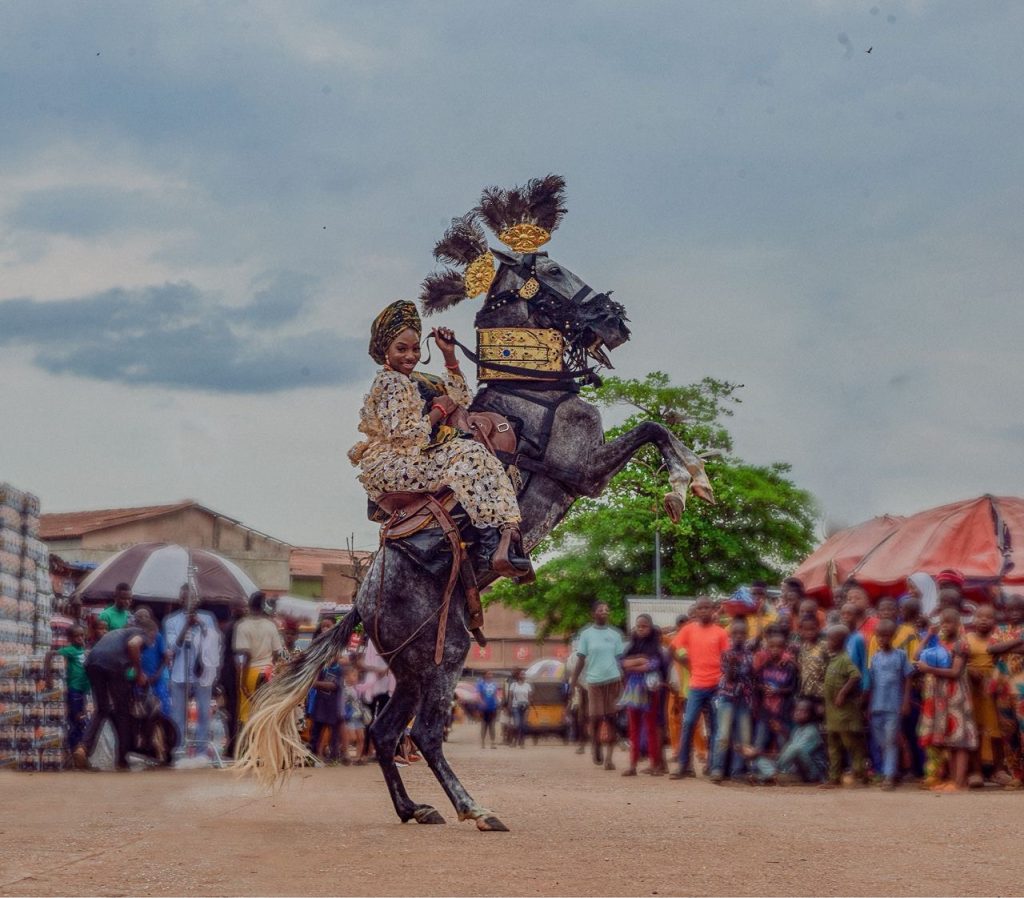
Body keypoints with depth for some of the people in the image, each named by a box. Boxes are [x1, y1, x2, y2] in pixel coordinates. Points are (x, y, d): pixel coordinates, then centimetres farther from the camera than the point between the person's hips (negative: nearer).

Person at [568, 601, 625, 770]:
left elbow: (620, 659, 11)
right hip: (594, 680, -1)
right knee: (596, 718, 1)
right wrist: (573, 682, -1)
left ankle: (608, 758, -1)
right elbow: (581, 660, 4)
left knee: (611, 718, -2)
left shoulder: (615, 635, 9)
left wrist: (625, 683, 5)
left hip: (613, 680, 1)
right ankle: (596, 749, 25)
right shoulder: (586, 634, 3)